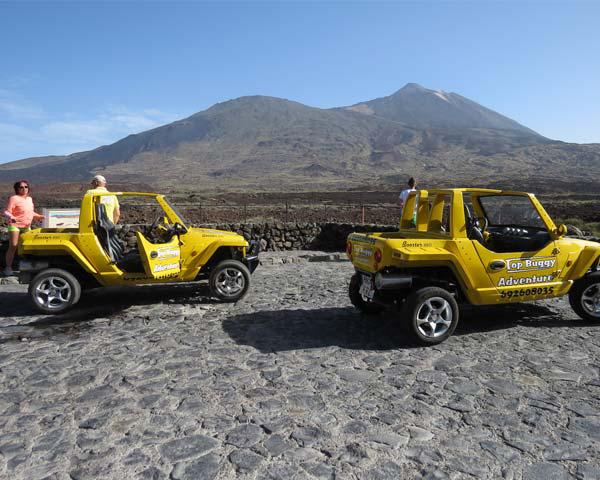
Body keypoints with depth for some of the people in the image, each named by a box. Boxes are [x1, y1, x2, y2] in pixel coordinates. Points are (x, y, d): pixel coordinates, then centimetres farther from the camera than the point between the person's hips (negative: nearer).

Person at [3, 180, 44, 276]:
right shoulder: (14, 198, -11)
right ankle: (8, 267, -3)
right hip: (15, 225, -7)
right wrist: (11, 217, -35)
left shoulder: (30, 199, 10)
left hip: (27, 226, 7)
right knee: (13, 246, -10)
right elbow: (7, 212, -16)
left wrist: (38, 216, 9)